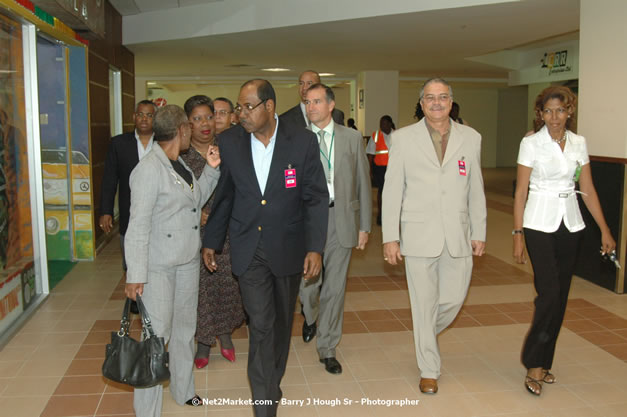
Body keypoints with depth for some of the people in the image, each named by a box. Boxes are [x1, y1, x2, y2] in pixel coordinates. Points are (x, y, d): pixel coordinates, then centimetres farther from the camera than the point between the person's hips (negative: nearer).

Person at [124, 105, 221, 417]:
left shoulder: (180, 165, 8)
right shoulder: (149, 169, -16)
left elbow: (197, 200, 17)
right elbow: (138, 226, -18)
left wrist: (211, 169, 5)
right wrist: (136, 275, -20)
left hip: (188, 262, 8)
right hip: (159, 266, -8)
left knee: (184, 329, 18)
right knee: (157, 335, -2)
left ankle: (183, 391, 36)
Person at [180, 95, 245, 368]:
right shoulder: (179, 154, -4)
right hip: (196, 231, -1)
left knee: (228, 282, 10)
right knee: (201, 286, 5)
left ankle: (225, 335, 31)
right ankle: (204, 343, 23)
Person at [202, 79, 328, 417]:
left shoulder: (303, 141, -8)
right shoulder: (229, 142, -2)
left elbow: (316, 197, -5)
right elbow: (223, 196, 8)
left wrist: (315, 247, -11)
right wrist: (211, 241, 12)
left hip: (288, 247, 0)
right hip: (248, 248, 0)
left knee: (281, 322, 16)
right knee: (260, 325, -3)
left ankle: (272, 382, 41)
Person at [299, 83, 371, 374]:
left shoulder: (352, 138, 4)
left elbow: (363, 183, 6)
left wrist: (364, 225, 3)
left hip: (341, 219, 1)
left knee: (335, 287, 6)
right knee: (308, 283, 4)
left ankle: (327, 349, 21)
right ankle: (310, 316, 41)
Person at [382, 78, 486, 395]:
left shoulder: (471, 138, 6)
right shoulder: (403, 138, 0)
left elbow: (476, 189, 9)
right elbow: (392, 190, -1)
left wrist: (479, 233, 7)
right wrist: (390, 237, -5)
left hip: (458, 236, 3)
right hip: (419, 235, -2)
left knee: (454, 298, 9)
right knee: (423, 304, 5)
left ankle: (427, 333, 42)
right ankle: (429, 371, 22)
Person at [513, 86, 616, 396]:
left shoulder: (578, 143, 6)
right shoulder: (531, 144, -6)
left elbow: (588, 190, 9)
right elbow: (520, 192, -6)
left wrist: (604, 230, 6)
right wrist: (518, 234, -10)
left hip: (570, 224, 5)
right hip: (540, 224, -4)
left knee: (560, 296, 8)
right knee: (549, 293, -12)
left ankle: (544, 362, 21)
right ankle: (534, 365, 2)